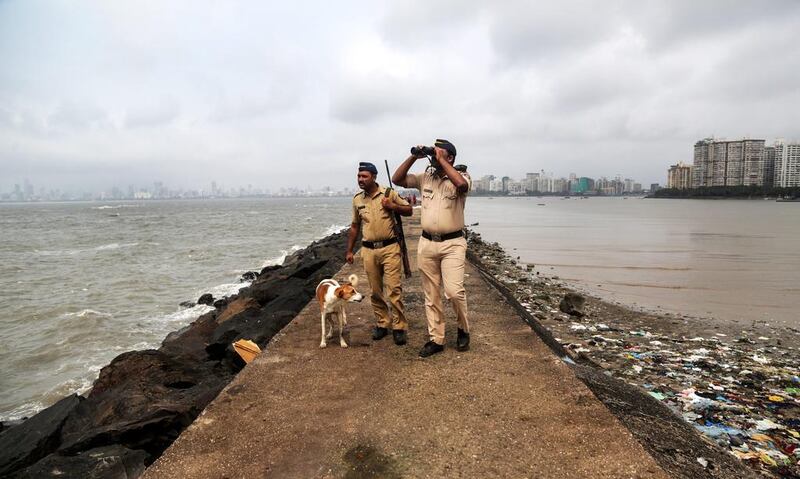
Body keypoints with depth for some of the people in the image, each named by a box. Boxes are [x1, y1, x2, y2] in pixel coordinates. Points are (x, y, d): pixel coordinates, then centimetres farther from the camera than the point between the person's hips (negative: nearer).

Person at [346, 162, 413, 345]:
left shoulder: (389, 193, -2)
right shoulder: (357, 199, 8)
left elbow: (409, 211, 4)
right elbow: (354, 226, 16)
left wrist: (392, 206, -14)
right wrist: (349, 250, 14)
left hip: (390, 248, -4)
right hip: (368, 250, 4)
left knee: (394, 288, -8)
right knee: (375, 291, 9)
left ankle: (399, 327, 2)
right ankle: (383, 323, 23)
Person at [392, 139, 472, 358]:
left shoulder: (461, 176, -5)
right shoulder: (425, 177, 9)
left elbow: (461, 184, -29)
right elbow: (396, 179, 8)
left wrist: (441, 160, -19)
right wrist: (413, 157, -1)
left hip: (453, 243, -5)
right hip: (426, 243, 5)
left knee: (454, 291, -15)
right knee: (431, 295, 9)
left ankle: (463, 329, 13)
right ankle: (436, 339, 20)